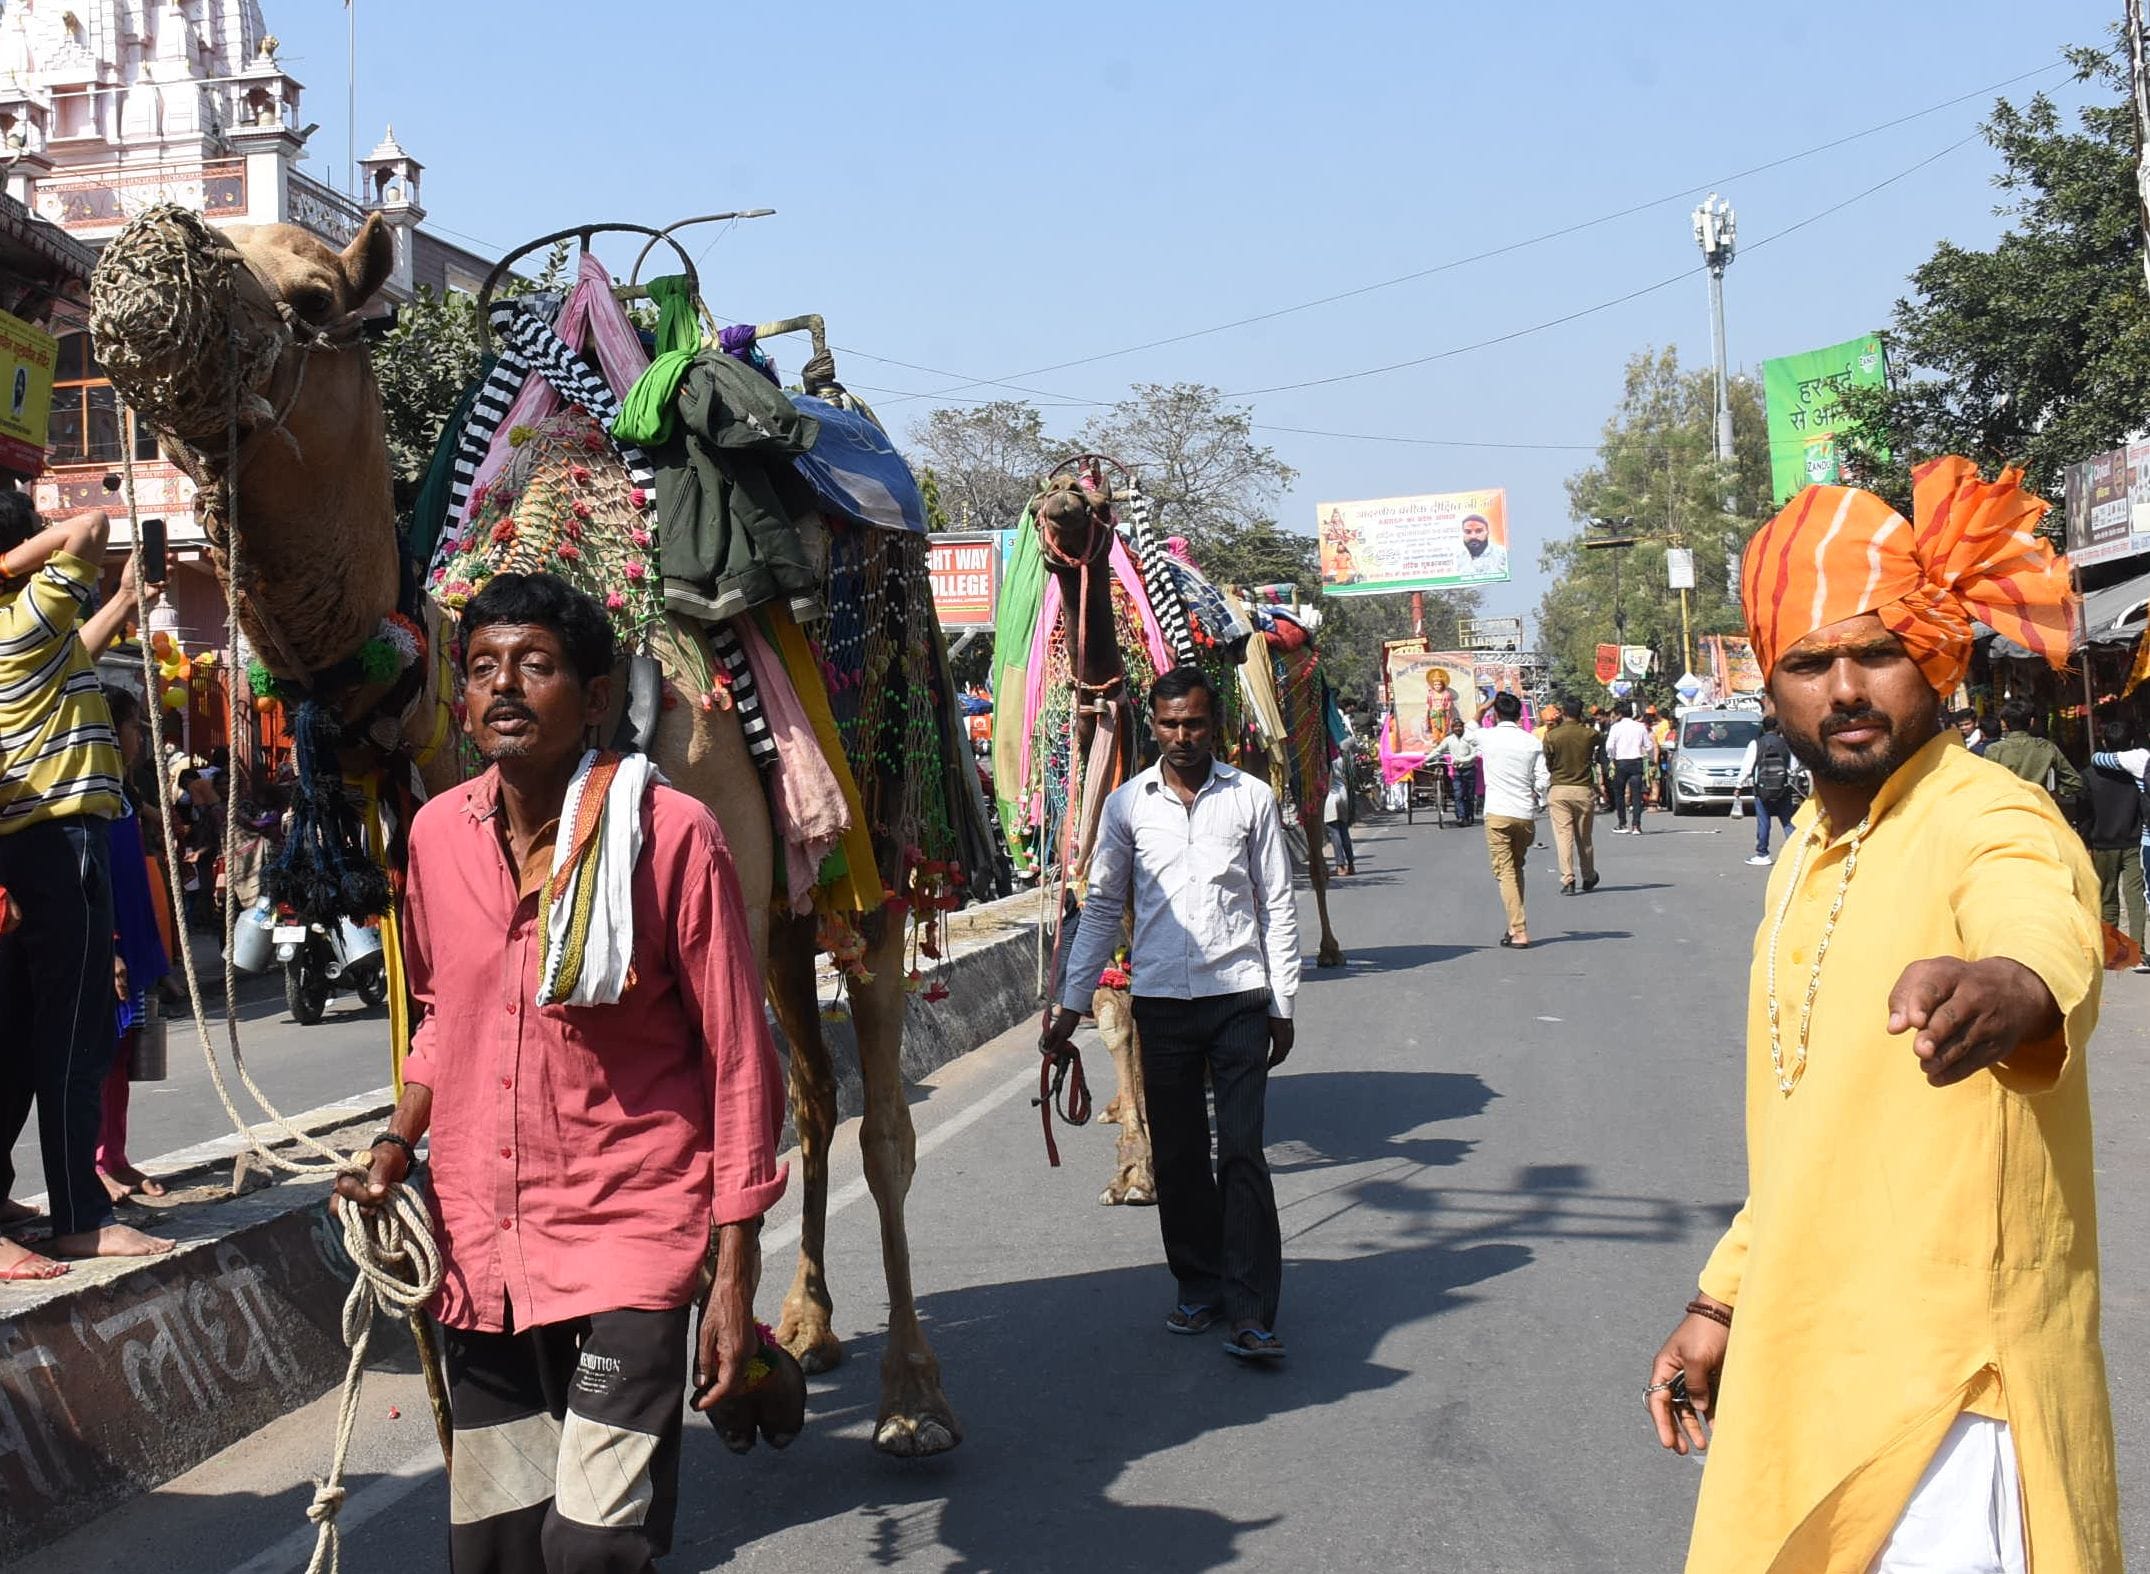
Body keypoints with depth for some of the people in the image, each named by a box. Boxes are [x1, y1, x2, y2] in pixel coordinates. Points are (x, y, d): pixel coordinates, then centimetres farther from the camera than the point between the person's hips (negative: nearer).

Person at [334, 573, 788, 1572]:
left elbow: (737, 1061, -8)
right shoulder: (437, 833, 4)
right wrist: (397, 1145, 5)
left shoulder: (670, 833, -11)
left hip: (630, 1229, -5)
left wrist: (735, 1273, -9)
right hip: (477, 1244, 5)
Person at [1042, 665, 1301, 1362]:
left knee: (1242, 1152, -7)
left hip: (1238, 996, -2)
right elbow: (1102, 907, 11)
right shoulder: (1127, 804, 6)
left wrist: (1283, 1004, 4)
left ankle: (1250, 1311, -6)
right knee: (1177, 1155, 8)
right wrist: (1070, 1003, 8)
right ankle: (1200, 1288, 21)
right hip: (1160, 1000, 2)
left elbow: (1278, 905, 7)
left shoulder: (1251, 799, 3)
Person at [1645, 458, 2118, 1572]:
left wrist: (2002, 988, -64)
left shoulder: (1992, 827, -16)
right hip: (1802, 1372, 8)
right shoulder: (1812, 850, 11)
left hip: (1946, 1396, -8)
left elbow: (2046, 936, -42)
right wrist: (1724, 1301, 21)